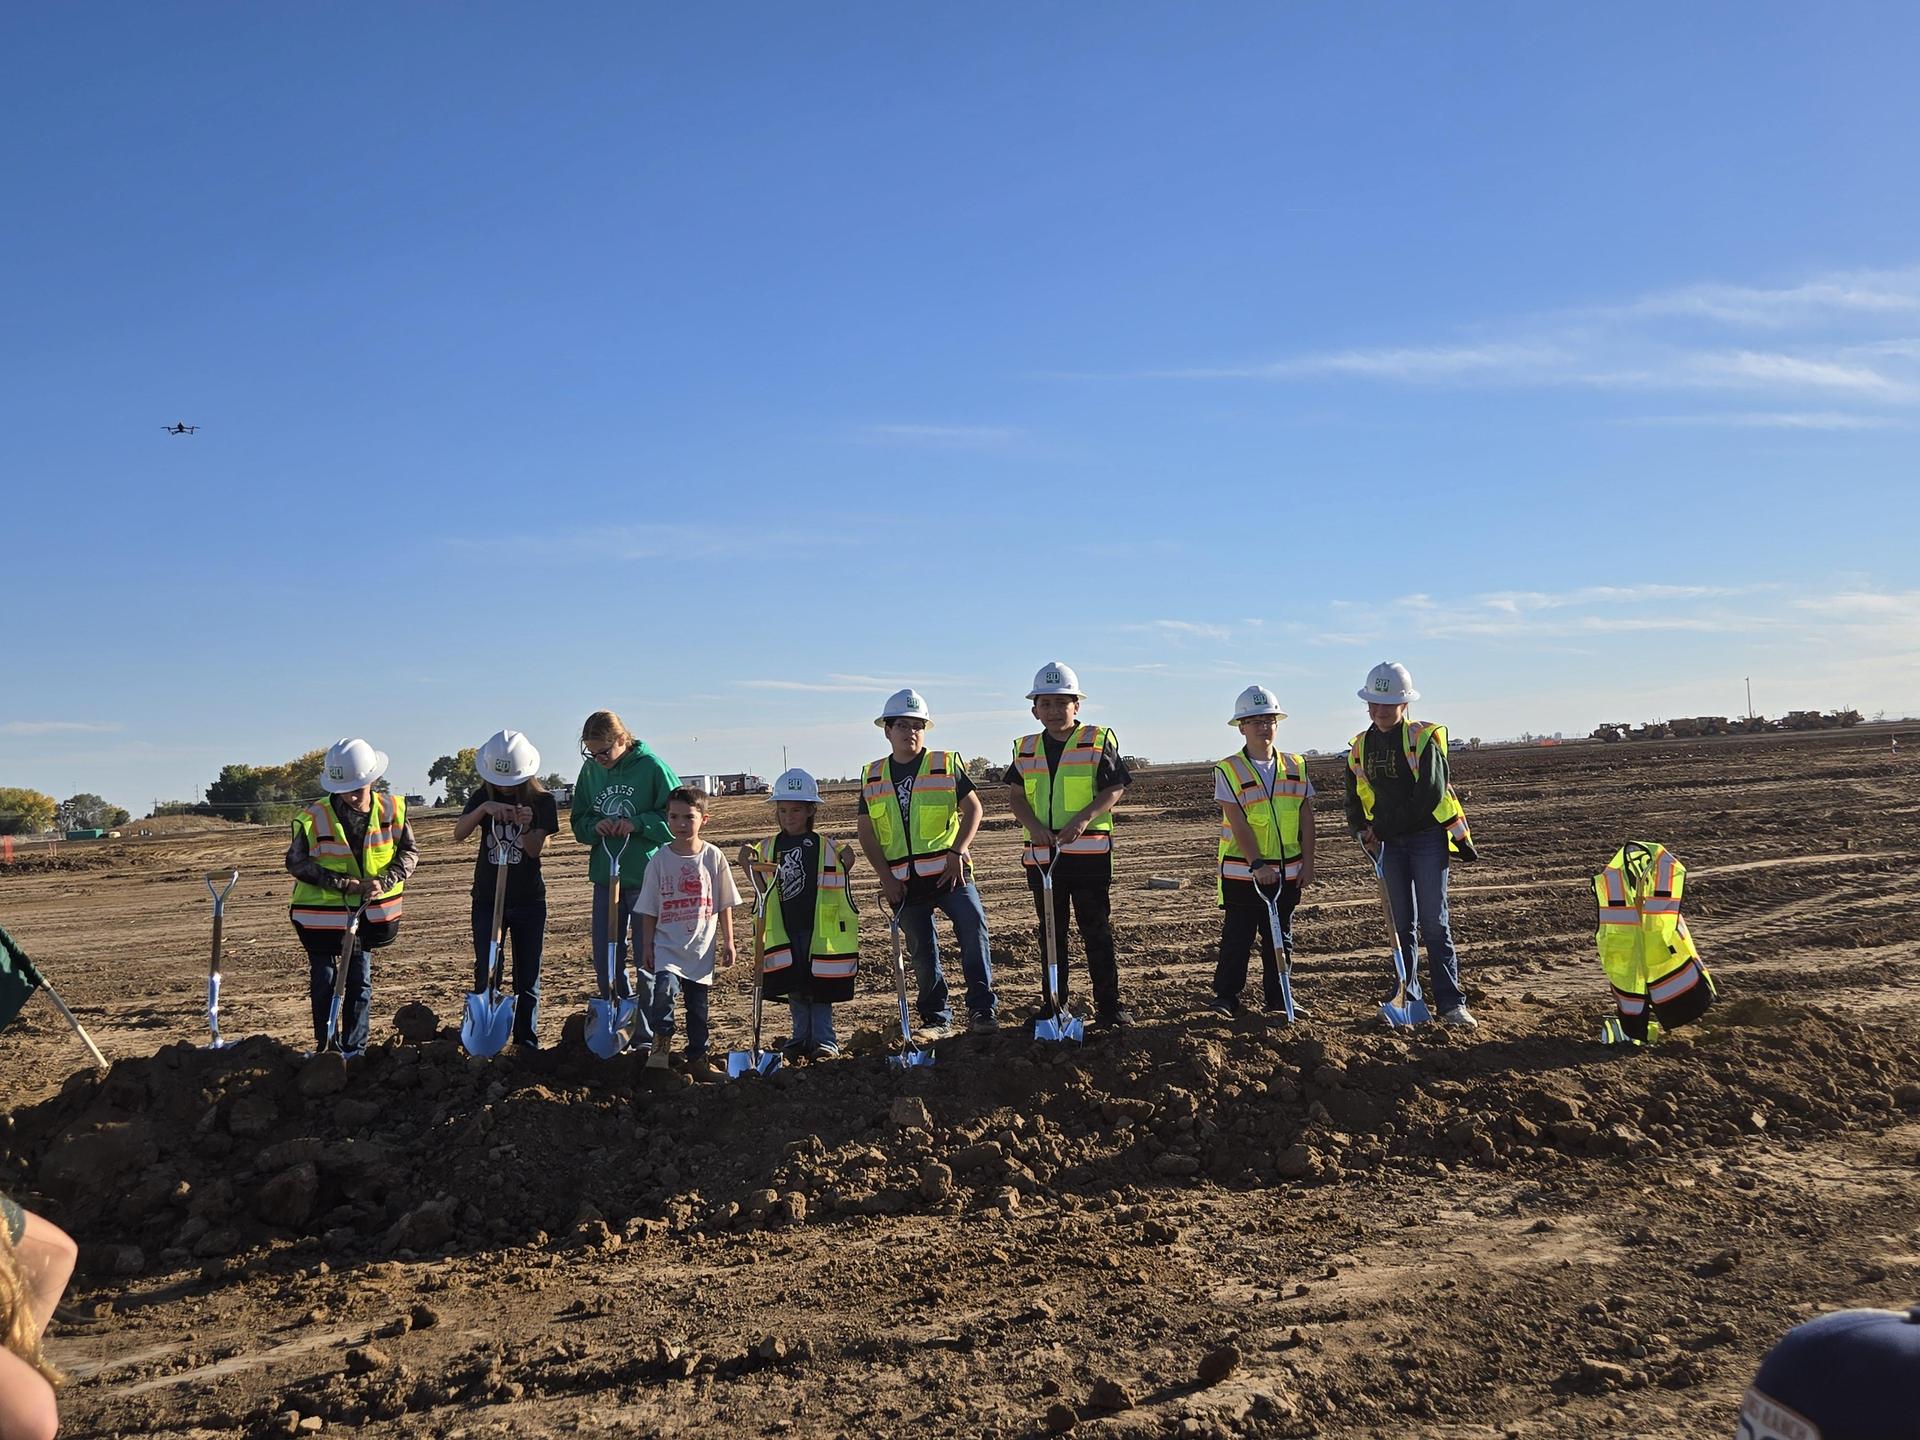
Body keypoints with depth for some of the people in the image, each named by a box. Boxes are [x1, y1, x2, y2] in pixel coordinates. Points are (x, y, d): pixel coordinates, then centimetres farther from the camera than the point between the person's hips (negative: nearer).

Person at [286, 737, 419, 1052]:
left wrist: (384, 881, -18)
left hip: (368, 912, 3)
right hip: (321, 912, -3)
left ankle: (354, 1049, 24)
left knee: (361, 981, 12)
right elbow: (296, 863, -11)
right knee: (324, 982, 8)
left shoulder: (391, 809, -10)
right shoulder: (315, 817, -19)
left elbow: (410, 851, -1)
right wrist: (342, 883, -20)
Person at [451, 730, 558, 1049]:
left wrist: (527, 825, -32)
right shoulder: (483, 796, 0)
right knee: (485, 974, 0)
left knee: (527, 976, 6)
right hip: (487, 899, 1)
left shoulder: (541, 801, -5)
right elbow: (458, 833, -15)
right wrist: (484, 808, -31)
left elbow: (535, 849, -12)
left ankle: (527, 1041, 15)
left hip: (528, 901, -1)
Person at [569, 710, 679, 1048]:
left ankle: (647, 1036, 14)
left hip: (646, 878, -5)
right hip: (605, 877, 5)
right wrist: (596, 826, -8)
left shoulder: (652, 767, -10)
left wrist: (637, 823, -19)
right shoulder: (591, 771, 5)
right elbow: (579, 823, 13)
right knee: (605, 962, 10)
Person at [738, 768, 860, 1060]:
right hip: (784, 930, 2)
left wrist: (846, 863, -11)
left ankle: (824, 1039, 7)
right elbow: (759, 885, 9)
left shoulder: (827, 847, 1)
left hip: (818, 929, -2)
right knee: (793, 987, 8)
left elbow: (839, 880, 6)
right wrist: (747, 864, -8)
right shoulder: (767, 849, 7)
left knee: (820, 984, 0)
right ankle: (801, 1037, 19)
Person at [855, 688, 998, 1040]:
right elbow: (865, 830, 7)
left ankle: (981, 1010, -8)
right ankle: (936, 1019, 19)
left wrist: (957, 853, -12)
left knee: (974, 928, -17)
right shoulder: (872, 777, 7)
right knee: (922, 951, 8)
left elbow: (974, 808, 0)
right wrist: (885, 876, -2)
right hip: (903, 881, 2)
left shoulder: (946, 764, 1)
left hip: (948, 872, -2)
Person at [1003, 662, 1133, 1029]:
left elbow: (1115, 789, -6)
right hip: (1041, 853, 4)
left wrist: (1084, 818, -20)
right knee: (1050, 933, 11)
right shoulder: (1026, 750, 9)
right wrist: (1034, 826, -10)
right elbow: (1016, 797, 9)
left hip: (1089, 852, -4)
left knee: (1097, 932, 2)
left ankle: (1108, 1003, 11)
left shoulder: (1098, 741, -2)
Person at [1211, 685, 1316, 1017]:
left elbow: (1306, 818, 6)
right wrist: (1257, 864, -20)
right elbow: (1238, 822, -14)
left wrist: (1307, 863, 1)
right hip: (1242, 872, -4)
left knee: (1281, 939, 11)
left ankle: (1277, 1000, 21)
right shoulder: (1228, 770, -7)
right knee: (1236, 938, 0)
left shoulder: (1296, 767, 6)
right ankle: (1226, 997, 9)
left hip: (1287, 872, 4)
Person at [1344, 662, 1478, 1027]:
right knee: (1402, 924, 9)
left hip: (1427, 837, -4)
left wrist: (1383, 826, -14)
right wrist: (1362, 831, -4)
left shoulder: (1423, 739, -9)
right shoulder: (1360, 747, 7)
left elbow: (1429, 796, -16)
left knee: (1434, 923, -5)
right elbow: (1355, 800, 15)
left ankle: (1450, 1002, -1)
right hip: (1389, 844, 4)